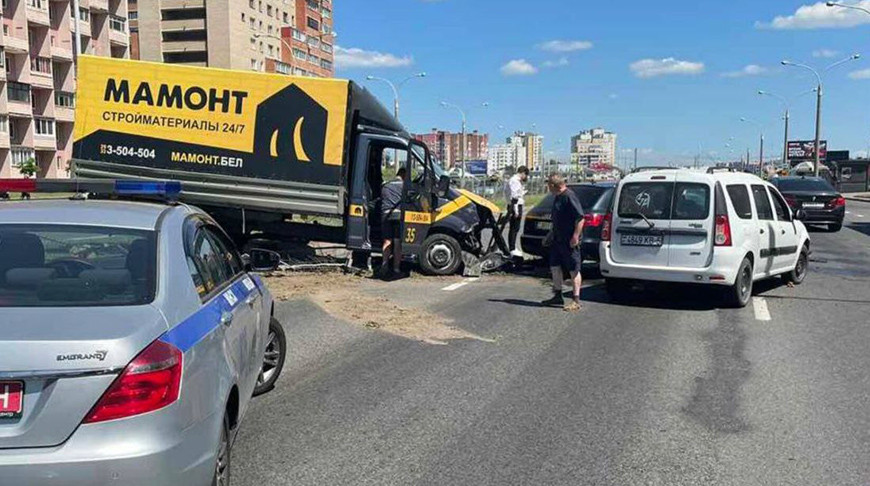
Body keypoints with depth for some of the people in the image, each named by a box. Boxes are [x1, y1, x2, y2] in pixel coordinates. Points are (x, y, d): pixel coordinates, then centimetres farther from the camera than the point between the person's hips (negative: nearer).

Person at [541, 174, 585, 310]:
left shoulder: (569, 197, -17)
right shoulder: (557, 197, 12)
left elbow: (580, 218, -21)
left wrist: (575, 236, -24)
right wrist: (551, 235, 22)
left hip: (569, 241, -10)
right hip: (558, 240, 10)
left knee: (574, 270, -2)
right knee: (555, 267, 14)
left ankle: (576, 301, 4)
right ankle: (557, 296, 26)